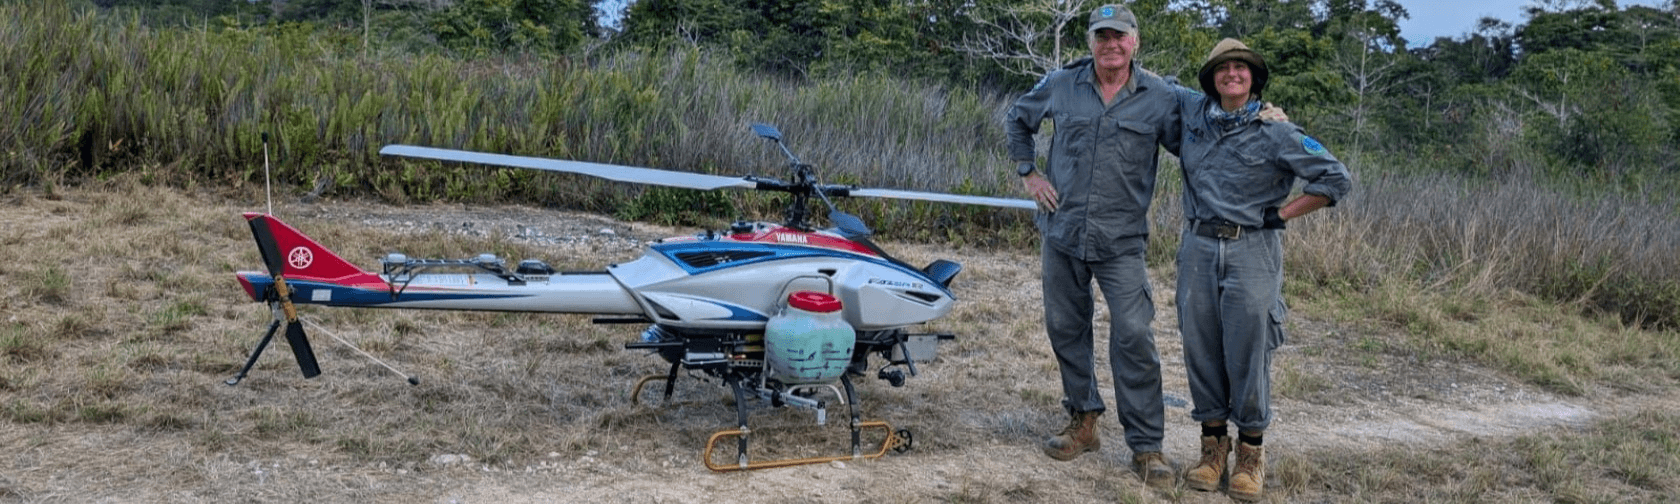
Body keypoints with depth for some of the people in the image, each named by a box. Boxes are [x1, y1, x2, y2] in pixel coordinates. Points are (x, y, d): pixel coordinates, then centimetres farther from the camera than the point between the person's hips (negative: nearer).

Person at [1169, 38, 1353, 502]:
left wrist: (1280, 215, -4)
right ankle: (1213, 444, 17)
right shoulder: (1194, 112, 8)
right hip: (1198, 248, 4)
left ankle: (1251, 453, 9)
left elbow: (1336, 179, -3)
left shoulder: (1275, 132, -4)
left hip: (1252, 251, -4)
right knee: (1200, 349, 5)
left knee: (1248, 353, -3)